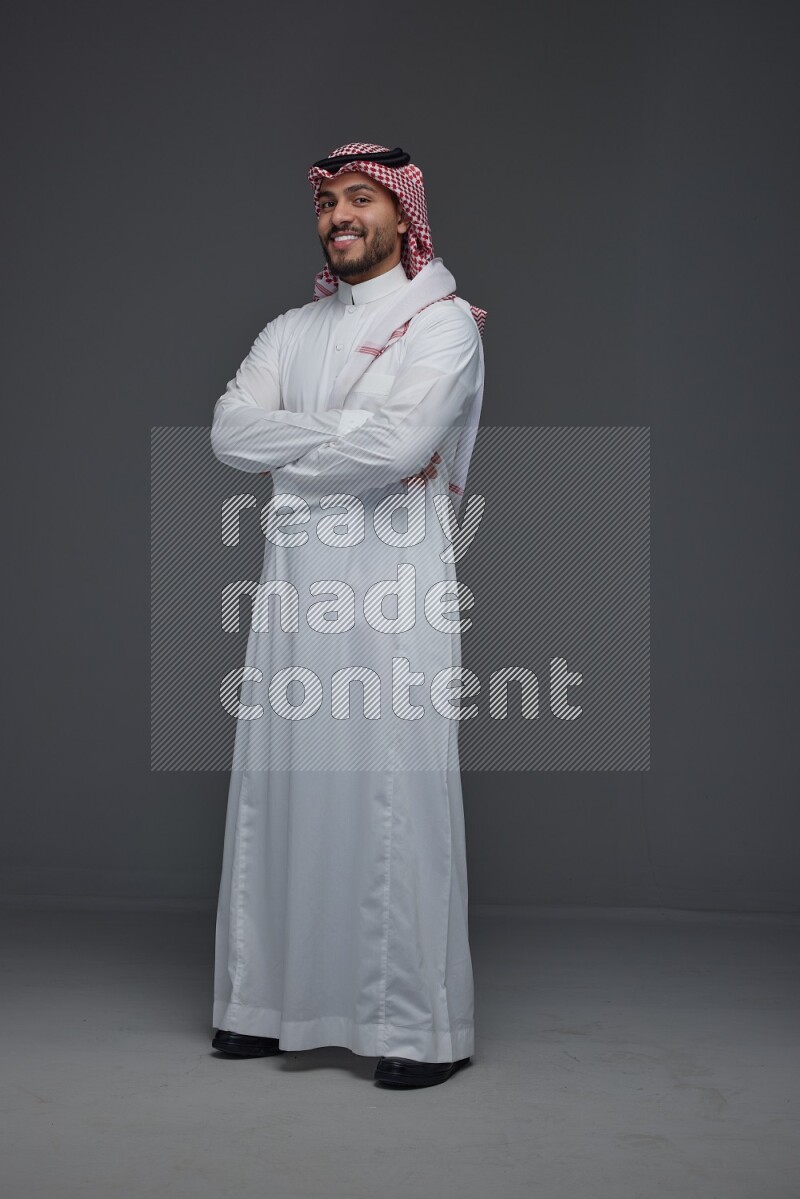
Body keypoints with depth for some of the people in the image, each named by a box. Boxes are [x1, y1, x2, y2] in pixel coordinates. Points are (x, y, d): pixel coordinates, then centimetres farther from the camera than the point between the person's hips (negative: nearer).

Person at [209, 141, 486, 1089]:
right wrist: (350, 432, -9)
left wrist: (288, 458, -3)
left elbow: (399, 446, -16)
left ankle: (421, 1026, 2)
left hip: (395, 587, -6)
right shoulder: (291, 331, 18)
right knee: (278, 789, 7)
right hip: (294, 585, 6)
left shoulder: (443, 322, 0)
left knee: (396, 797, -7)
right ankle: (271, 1004, 18)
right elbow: (229, 430, 1)